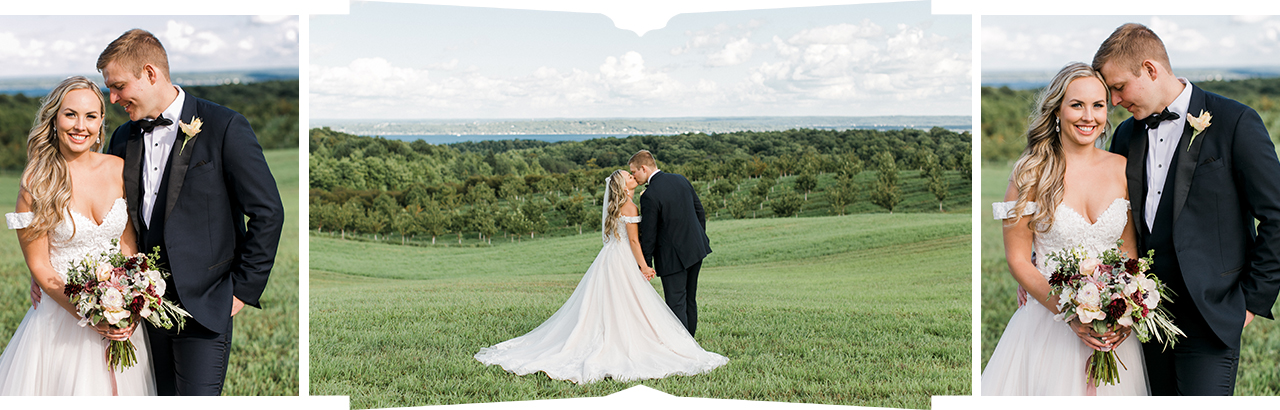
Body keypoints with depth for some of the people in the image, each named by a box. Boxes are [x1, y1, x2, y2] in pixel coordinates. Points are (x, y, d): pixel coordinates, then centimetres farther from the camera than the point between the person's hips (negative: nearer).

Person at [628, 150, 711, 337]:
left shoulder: (649, 196, -19)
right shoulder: (681, 180, 3)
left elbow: (648, 234, -15)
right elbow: (700, 212, 11)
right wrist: (700, 240, 22)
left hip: (672, 256, -8)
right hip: (696, 248, 8)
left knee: (676, 304, -1)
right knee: (690, 300, 18)